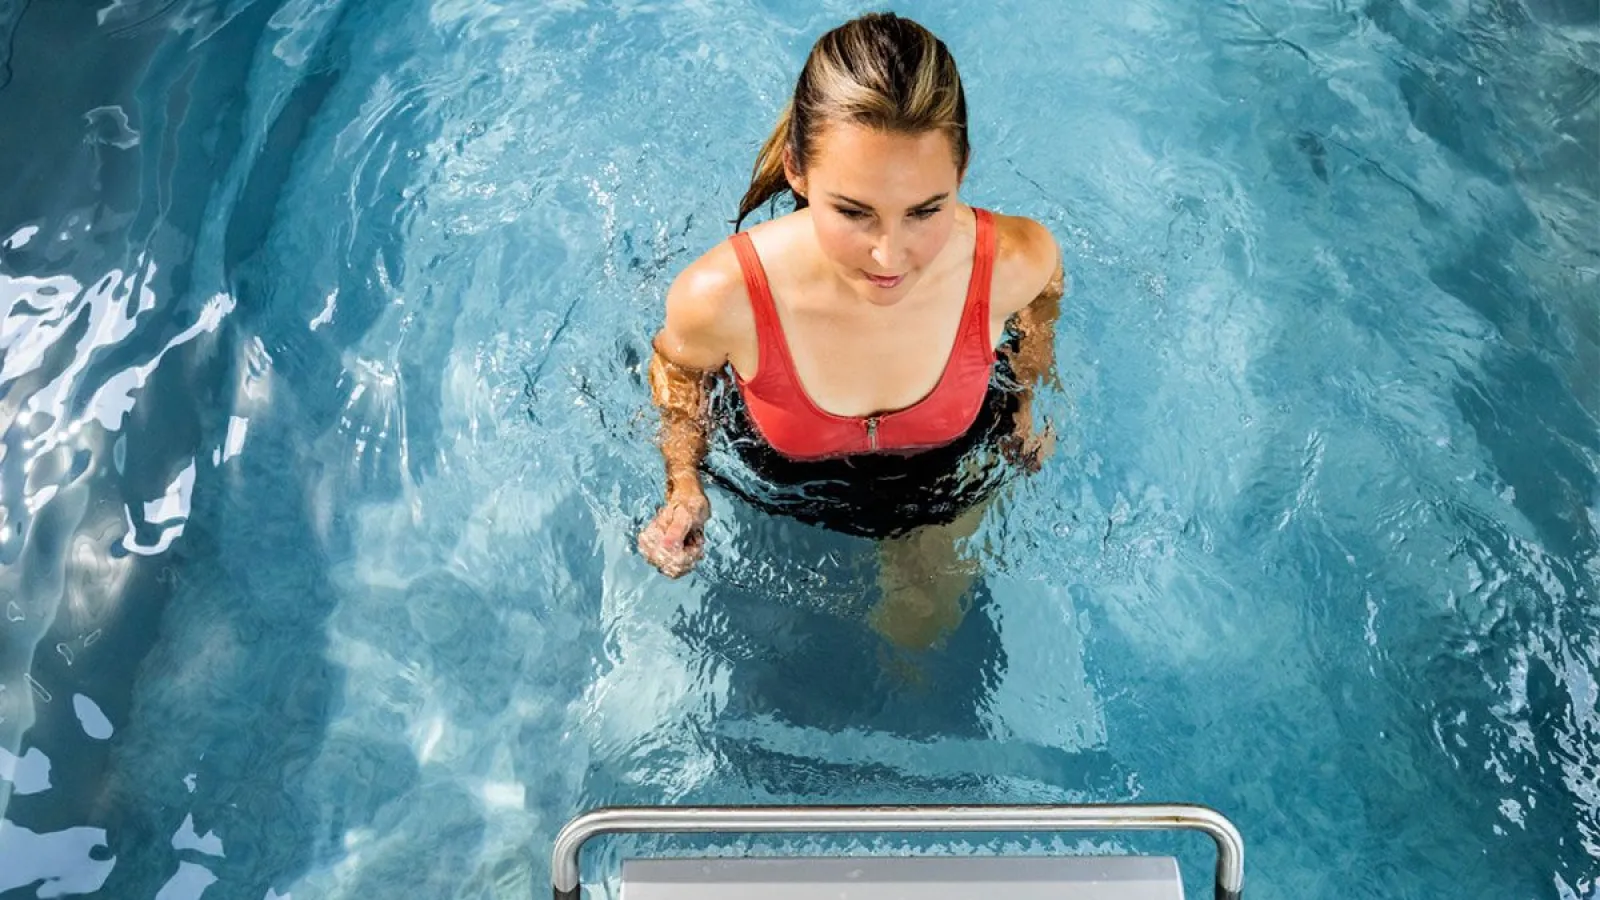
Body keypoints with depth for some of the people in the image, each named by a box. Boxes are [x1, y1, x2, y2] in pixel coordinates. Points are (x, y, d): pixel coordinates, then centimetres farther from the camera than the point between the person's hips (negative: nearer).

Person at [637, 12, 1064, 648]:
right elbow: (678, 367, -14)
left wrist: (1028, 403, -2)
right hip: (785, 479, -1)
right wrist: (683, 483, -25)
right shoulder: (721, 297, -41)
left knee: (922, 630, 29)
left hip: (947, 476, 1)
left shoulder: (1017, 261, -38)